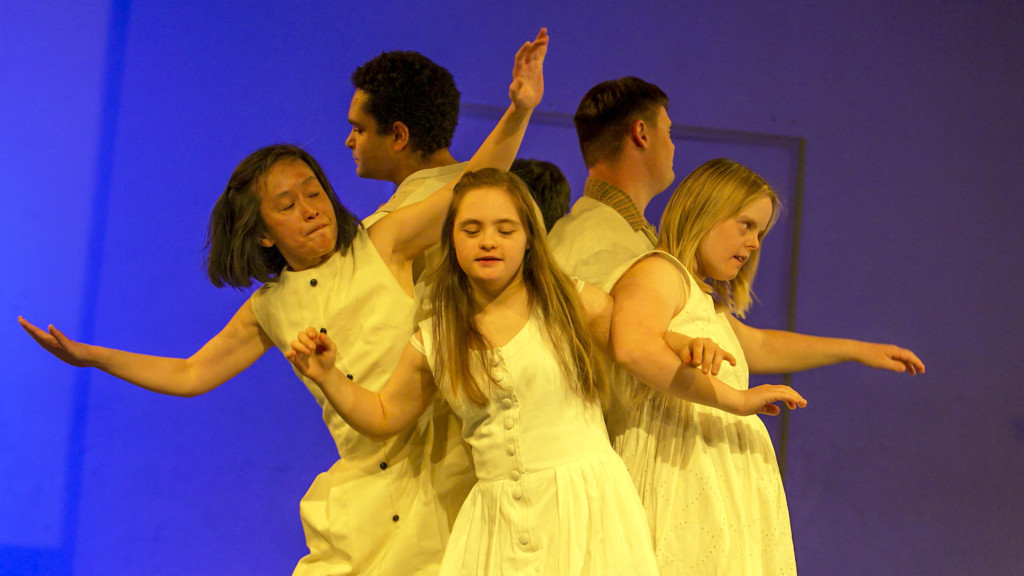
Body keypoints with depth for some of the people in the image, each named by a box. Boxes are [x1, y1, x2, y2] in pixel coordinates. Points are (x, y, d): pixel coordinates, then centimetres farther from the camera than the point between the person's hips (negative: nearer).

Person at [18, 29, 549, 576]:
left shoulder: (382, 244, 1)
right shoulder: (270, 310, 11)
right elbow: (189, 374, 20)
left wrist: (518, 111, -22)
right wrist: (89, 356, 15)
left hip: (443, 467, -3)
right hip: (362, 496, 3)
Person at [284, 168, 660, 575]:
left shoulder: (577, 306, -1)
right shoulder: (434, 341, 7)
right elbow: (384, 416, 19)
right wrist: (327, 376, 5)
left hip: (586, 498, -2)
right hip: (498, 518, 2)